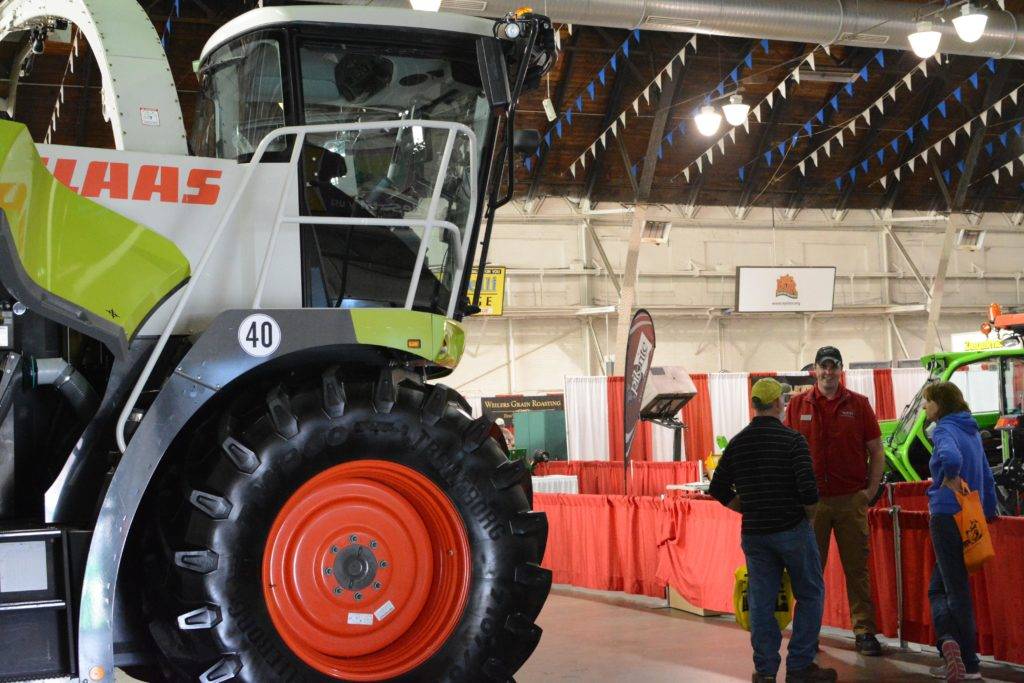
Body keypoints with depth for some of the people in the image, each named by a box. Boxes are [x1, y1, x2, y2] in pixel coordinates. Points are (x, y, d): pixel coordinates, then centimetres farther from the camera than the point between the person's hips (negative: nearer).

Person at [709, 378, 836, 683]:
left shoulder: (737, 442, 4)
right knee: (810, 595, 10)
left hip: (754, 533, 4)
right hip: (792, 531, -4)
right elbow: (808, 489, -18)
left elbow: (719, 489, 7)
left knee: (760, 601, 8)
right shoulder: (792, 440, -10)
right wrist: (806, 514, 1)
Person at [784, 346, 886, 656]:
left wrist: (871, 490, 1)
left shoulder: (858, 404, 5)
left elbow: (876, 451, 8)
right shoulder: (798, 405, 6)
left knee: (857, 567, 3)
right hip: (811, 500, 0)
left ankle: (864, 631, 9)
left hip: (851, 499, 0)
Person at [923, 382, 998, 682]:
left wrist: (949, 480, -17)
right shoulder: (972, 431, 14)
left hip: (947, 517, -8)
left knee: (956, 590, 1)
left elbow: (951, 458, -36)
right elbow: (987, 476, 20)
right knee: (939, 587, 17)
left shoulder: (944, 430, -13)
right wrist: (989, 511, 28)